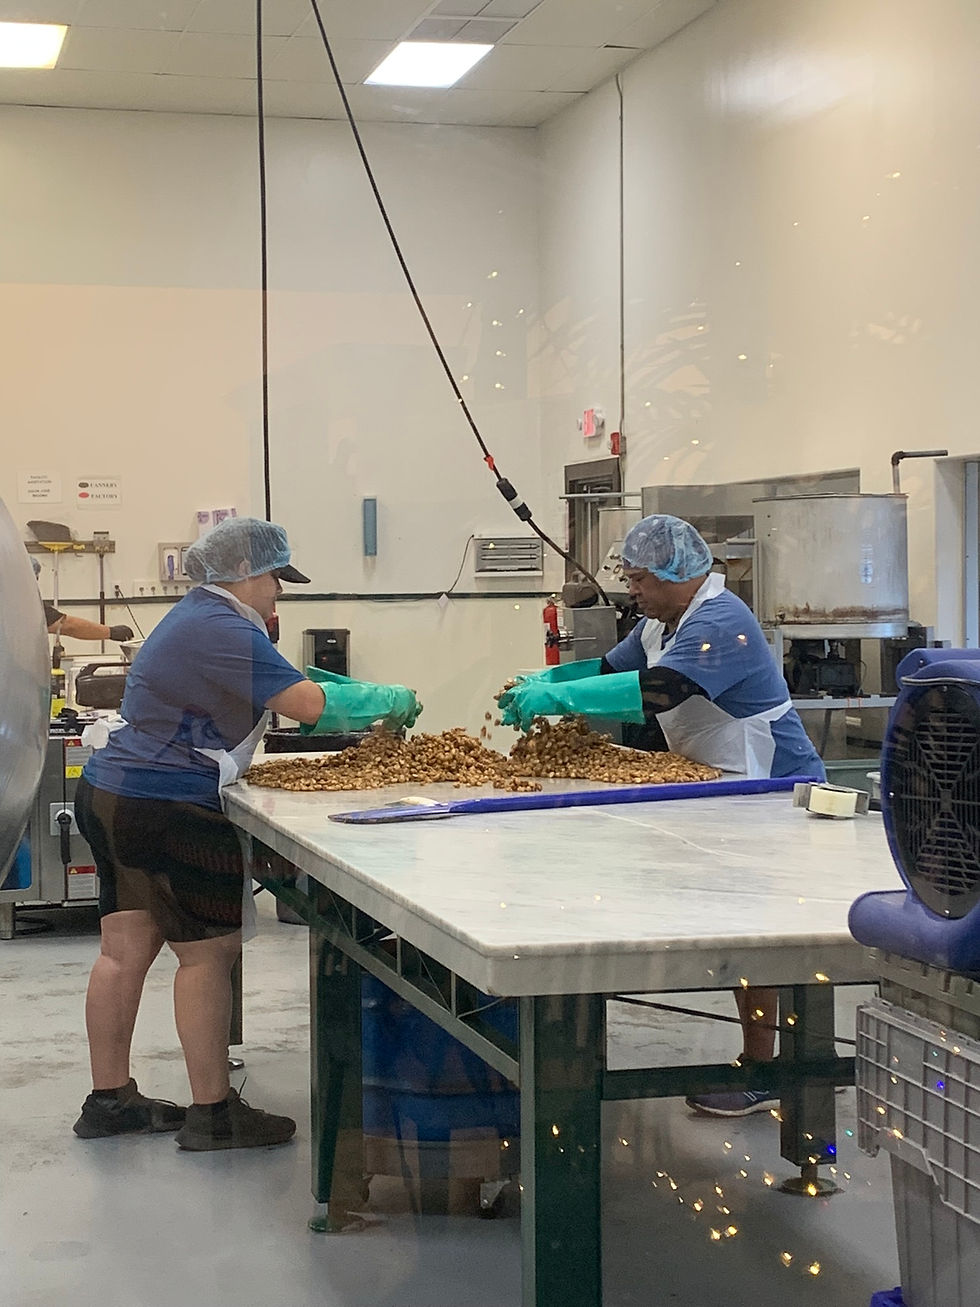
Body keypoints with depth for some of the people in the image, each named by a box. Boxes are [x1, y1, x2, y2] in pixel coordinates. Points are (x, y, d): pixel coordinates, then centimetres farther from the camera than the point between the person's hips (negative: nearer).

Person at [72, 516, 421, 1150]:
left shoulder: (200, 617, 17)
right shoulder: (222, 630, -18)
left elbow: (289, 690, 20)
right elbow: (310, 705, -21)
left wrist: (370, 706, 8)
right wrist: (391, 700, -7)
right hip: (167, 809, -11)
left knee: (126, 951, 13)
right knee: (209, 954, -4)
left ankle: (109, 1099, 20)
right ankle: (213, 1112, 2)